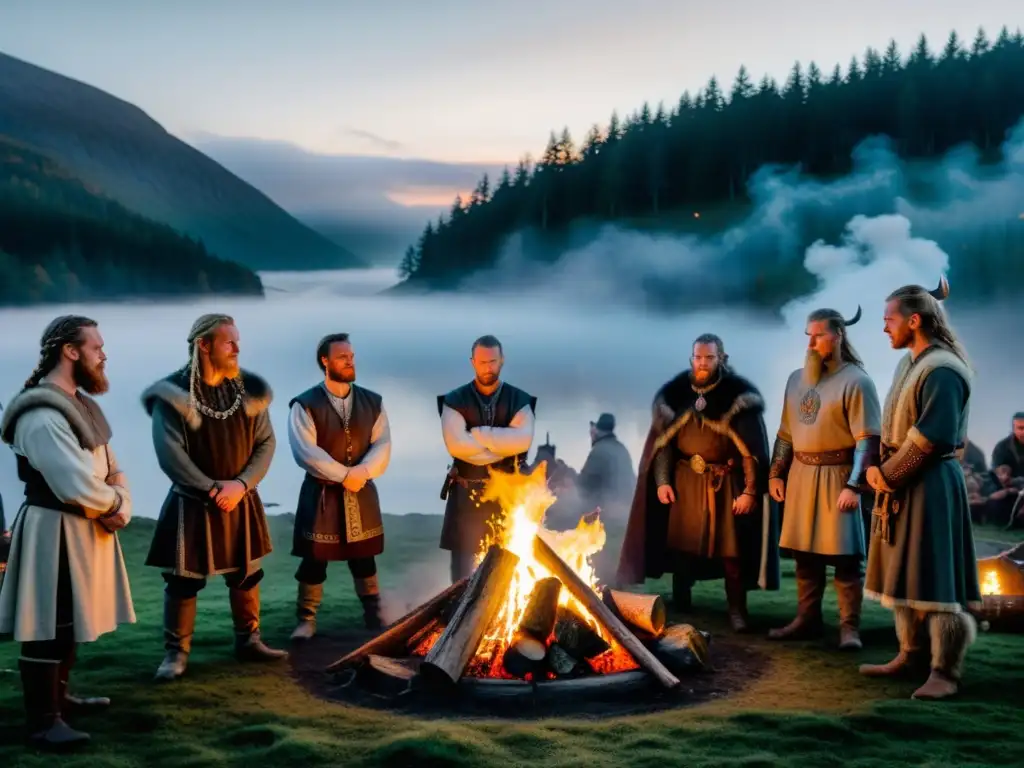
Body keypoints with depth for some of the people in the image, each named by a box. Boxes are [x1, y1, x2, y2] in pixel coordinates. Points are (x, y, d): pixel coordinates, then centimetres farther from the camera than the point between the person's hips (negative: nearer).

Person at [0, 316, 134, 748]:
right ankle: (43, 721, 6)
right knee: (47, 628, -2)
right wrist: (114, 503, -9)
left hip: (85, 529, 10)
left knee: (70, 622, 22)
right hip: (55, 533, -10)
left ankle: (59, 697, 37)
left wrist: (119, 507, -9)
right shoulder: (41, 416, -22)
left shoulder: (80, 402, 11)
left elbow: (111, 468, 10)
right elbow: (79, 488, -28)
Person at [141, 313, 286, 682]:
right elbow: (169, 453, -17)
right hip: (192, 502, -4)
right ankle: (176, 651, 13)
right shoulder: (173, 393, -13)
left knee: (246, 573, 14)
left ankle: (248, 640, 29)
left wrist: (241, 484, -15)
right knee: (183, 579, 0)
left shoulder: (249, 388, 0)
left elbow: (266, 443, -1)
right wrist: (212, 488, -19)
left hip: (241, 499, 4)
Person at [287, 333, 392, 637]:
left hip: (362, 493, 3)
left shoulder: (372, 402, 5)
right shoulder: (305, 405, -8)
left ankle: (374, 616, 25)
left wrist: (362, 472, -18)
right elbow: (305, 452, -17)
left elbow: (382, 446, -1)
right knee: (314, 560, 3)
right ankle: (306, 620, 16)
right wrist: (344, 475, -18)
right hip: (320, 494, -3)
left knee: (364, 559, 13)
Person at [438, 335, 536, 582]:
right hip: (467, 491, 0)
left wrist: (478, 433, -14)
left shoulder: (519, 400, 2)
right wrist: (502, 446, -10)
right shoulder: (455, 401, -1)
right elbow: (456, 445, -14)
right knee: (462, 560, 5)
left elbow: (523, 441, -14)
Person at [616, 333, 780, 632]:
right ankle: (679, 607, 22)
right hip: (685, 480, 3)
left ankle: (737, 609, 10)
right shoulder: (675, 393, 0)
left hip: (726, 482, -3)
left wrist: (750, 491, -14)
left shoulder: (740, 396, -10)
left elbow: (752, 448, -10)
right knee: (681, 544, 8)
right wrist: (662, 481, 0)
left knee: (731, 546, -1)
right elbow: (663, 440, 7)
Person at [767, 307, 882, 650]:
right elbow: (786, 432, 18)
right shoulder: (796, 379, 12)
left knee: (844, 556, -3)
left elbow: (867, 439, -14)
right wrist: (775, 473, 14)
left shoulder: (855, 381, -9)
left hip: (837, 476, -6)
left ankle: (849, 627, 3)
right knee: (805, 553, 11)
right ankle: (807, 619, 20)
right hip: (801, 474, 6)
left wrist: (854, 485, -20)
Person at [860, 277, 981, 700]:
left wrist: (887, 475, -13)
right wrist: (877, 468, 4)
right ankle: (909, 654, 26)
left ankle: (945, 672, 0)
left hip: (931, 487, -10)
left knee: (935, 577, -6)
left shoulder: (942, 370, -18)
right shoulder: (909, 362, 12)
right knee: (904, 572, 15)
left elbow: (928, 439, -22)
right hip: (901, 483, 10)